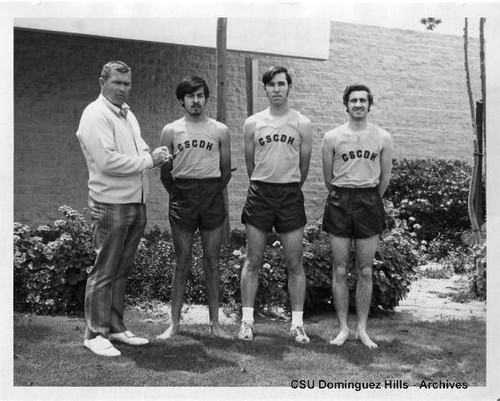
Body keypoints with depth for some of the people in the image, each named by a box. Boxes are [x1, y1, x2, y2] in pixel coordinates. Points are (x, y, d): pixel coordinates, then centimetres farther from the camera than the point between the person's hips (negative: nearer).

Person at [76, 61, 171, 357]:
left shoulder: (128, 114, 17)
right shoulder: (96, 115, -11)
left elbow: (139, 150, 24)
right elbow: (107, 161, -21)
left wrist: (154, 155, 1)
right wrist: (148, 160, -15)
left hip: (136, 203, 9)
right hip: (111, 206, -8)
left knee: (122, 270, 14)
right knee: (104, 272, -2)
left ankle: (116, 328, 23)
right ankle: (95, 334, 6)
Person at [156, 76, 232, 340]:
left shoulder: (220, 131, 6)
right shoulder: (171, 131, 5)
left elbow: (226, 170, 11)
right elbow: (165, 171, 9)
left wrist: (214, 194, 10)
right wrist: (178, 195, 9)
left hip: (212, 196, 0)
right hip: (182, 197, 0)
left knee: (212, 260, 4)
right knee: (182, 260, 2)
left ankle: (215, 322, 10)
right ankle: (175, 322, 9)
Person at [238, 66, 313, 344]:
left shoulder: (302, 124, 4)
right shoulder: (252, 123, 5)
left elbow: (304, 167, 9)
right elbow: (250, 164, 11)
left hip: (290, 194, 0)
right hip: (260, 193, 0)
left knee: (295, 263, 2)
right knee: (253, 261, 3)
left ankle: (297, 323, 10)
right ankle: (247, 320, 11)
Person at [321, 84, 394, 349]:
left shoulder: (383, 138, 3)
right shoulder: (332, 137, 1)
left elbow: (385, 177, 11)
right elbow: (328, 177, 9)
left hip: (369, 201, 1)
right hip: (339, 201, 0)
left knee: (365, 270, 5)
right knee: (340, 270, 2)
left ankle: (362, 329, 14)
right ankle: (343, 328, 12)